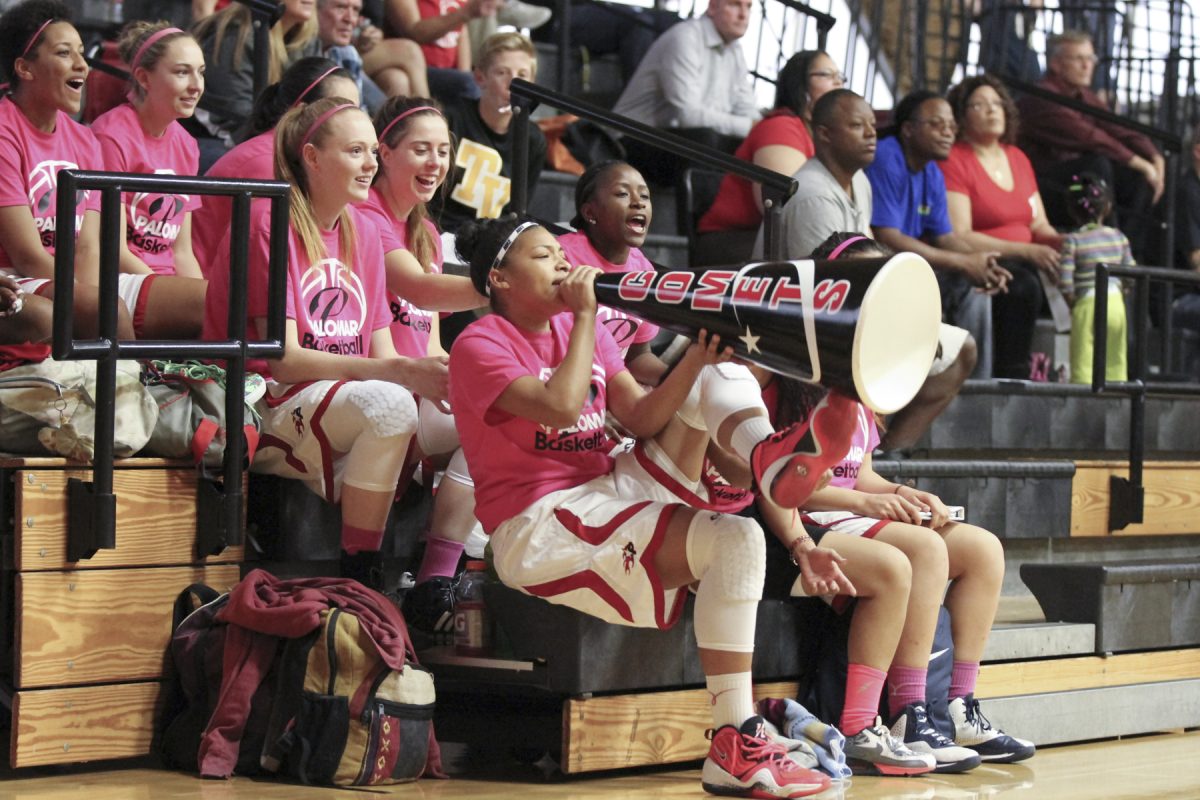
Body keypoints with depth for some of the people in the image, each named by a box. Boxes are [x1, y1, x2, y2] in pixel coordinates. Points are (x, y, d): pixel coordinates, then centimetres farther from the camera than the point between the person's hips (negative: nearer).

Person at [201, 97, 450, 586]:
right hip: (265, 410, -7)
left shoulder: (364, 232, 13)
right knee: (388, 405, -33)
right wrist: (399, 372, -26)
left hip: (343, 397, 7)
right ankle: (359, 582, -26)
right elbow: (284, 360, -17)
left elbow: (381, 352, 7)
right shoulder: (271, 222, -9)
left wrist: (424, 377, -16)